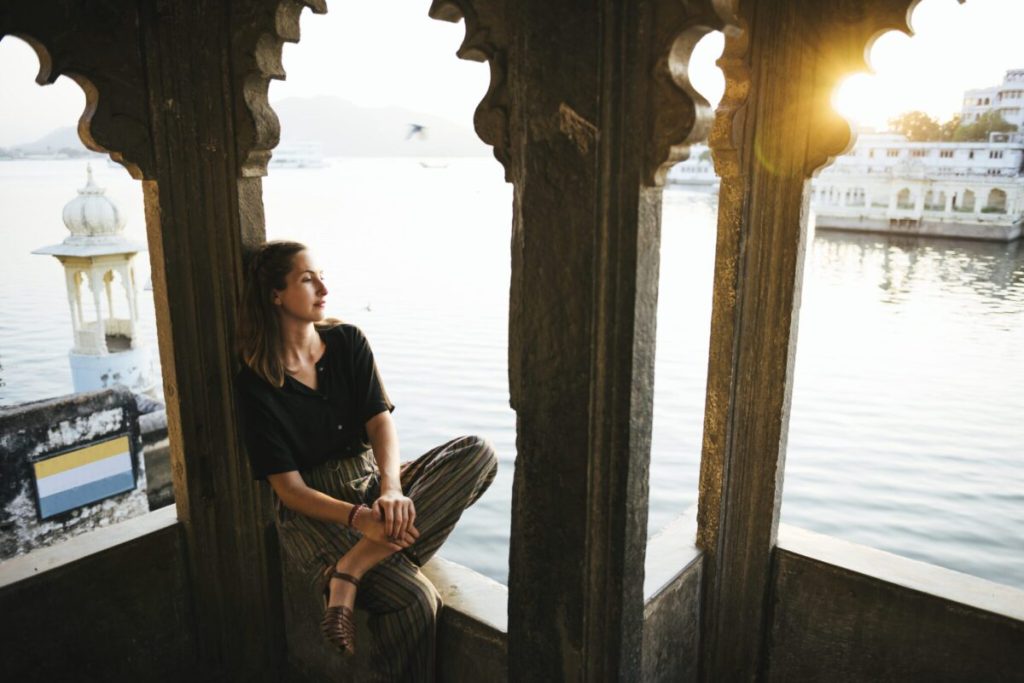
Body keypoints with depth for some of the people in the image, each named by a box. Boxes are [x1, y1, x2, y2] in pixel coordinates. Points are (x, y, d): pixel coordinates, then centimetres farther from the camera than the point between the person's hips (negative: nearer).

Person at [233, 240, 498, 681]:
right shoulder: (255, 383, -8)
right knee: (413, 599, -30)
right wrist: (358, 517, -28)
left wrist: (391, 490, -28)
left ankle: (353, 567, -27)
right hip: (314, 512, -5)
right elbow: (289, 488, -11)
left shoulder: (348, 342, 3)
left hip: (372, 487, 5)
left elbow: (381, 422, -7)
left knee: (479, 452, -22)